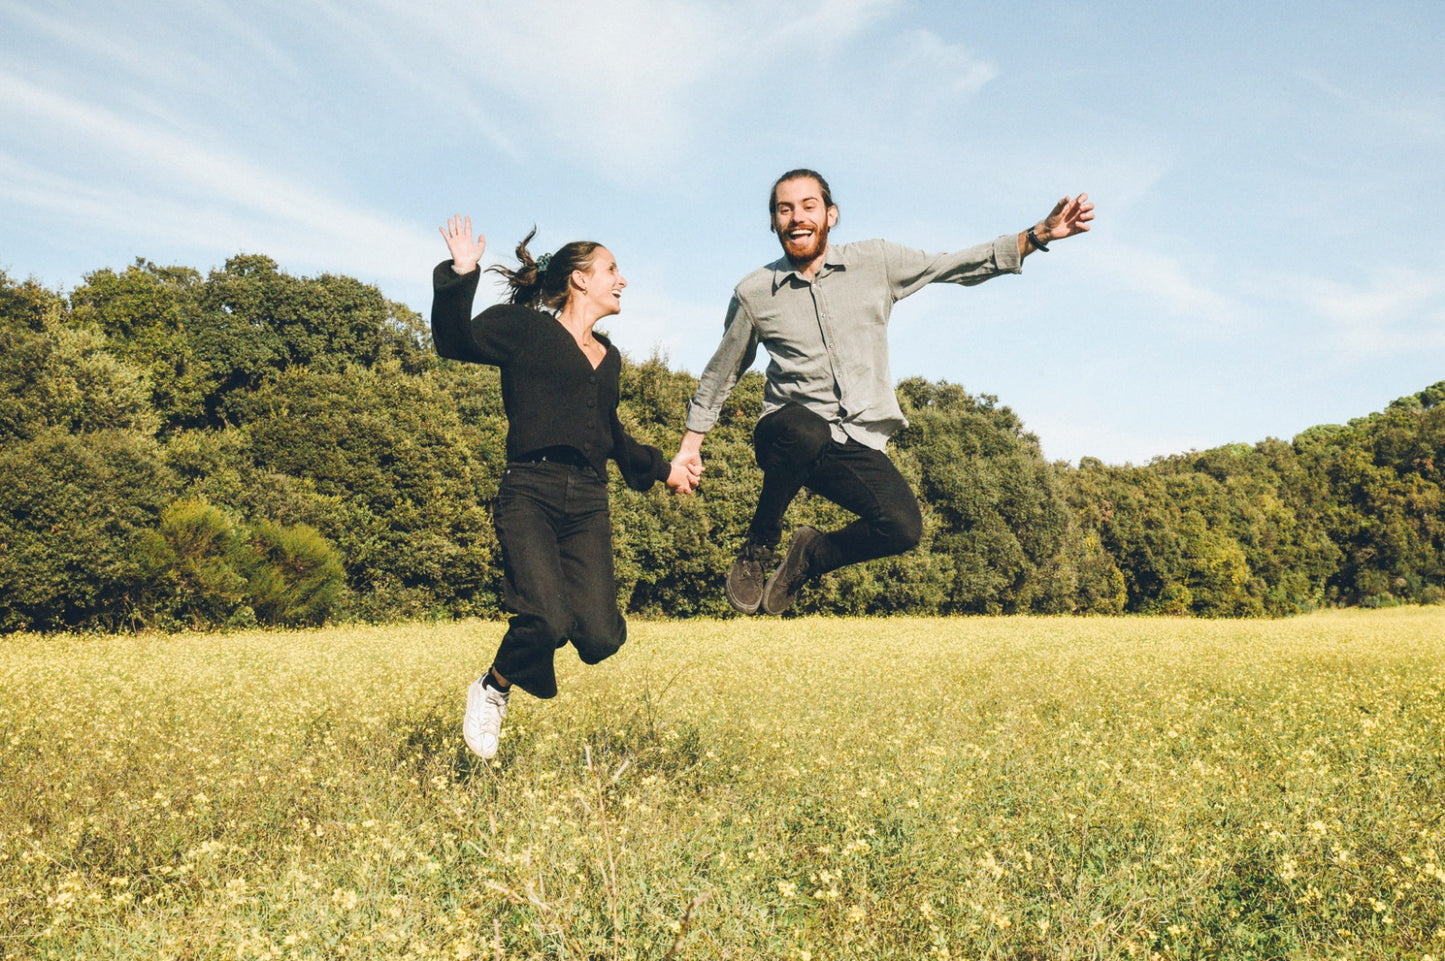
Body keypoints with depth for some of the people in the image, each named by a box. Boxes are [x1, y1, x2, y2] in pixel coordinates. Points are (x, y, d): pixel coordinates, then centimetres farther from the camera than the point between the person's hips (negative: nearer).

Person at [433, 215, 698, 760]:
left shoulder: (608, 357, 24)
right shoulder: (524, 327, 6)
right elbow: (455, 342, -8)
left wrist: (662, 468, 37)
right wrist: (460, 277, -20)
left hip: (588, 503, 5)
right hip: (530, 493, -5)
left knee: (599, 638, -11)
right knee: (549, 622, -22)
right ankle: (491, 692, 9)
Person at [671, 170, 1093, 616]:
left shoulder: (876, 262, 5)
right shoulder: (753, 293, 3)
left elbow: (962, 264, 9)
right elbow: (720, 373, 16)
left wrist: (1040, 234, 0)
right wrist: (691, 443, 16)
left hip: (857, 445, 2)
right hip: (786, 434, -1)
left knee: (903, 529, -24)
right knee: (806, 432, -39)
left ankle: (813, 553, 8)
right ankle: (758, 546, -12)